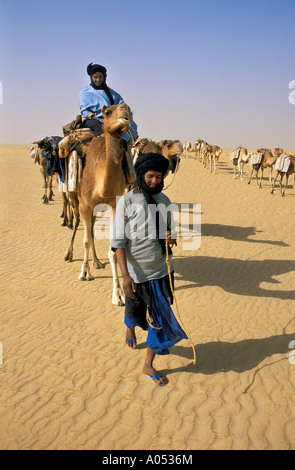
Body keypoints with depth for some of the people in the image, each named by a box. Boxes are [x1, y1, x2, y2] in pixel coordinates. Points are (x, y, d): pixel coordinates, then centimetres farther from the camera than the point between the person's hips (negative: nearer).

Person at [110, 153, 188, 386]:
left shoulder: (164, 201, 3)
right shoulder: (127, 202, -11)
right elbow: (119, 241, -13)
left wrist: (171, 238, -9)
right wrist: (125, 274, -20)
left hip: (161, 270, 3)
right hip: (137, 272, -3)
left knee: (161, 316, 4)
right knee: (135, 311, 18)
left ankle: (148, 365, 20)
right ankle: (130, 329, 55)